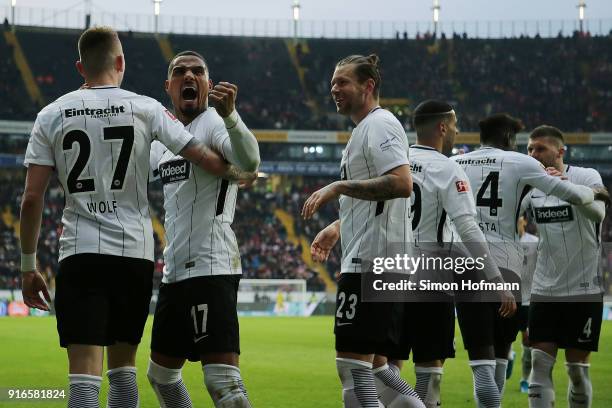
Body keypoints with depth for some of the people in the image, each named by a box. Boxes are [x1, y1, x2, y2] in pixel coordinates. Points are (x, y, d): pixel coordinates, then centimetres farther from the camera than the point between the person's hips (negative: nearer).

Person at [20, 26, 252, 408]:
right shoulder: (145, 108, 1)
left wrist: (29, 266, 8)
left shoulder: (52, 115, 3)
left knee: (85, 374, -6)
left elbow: (32, 200, 0)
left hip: (80, 254, -1)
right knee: (123, 366, 15)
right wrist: (241, 173, 25)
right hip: (135, 253, 1)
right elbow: (205, 158, 3)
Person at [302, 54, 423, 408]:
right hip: (371, 260, 11)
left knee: (353, 361, -10)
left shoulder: (379, 125, -10)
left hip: (371, 261, -11)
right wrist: (337, 228, 24)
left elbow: (401, 184, -25)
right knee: (370, 362, 14)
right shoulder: (366, 129, 22)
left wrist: (340, 187, -20)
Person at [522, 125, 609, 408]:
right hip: (545, 289, 4)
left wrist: (565, 186, -40)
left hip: (584, 289, -4)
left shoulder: (586, 177, -8)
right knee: (540, 364, -3)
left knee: (577, 369, 3)